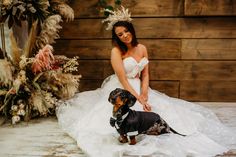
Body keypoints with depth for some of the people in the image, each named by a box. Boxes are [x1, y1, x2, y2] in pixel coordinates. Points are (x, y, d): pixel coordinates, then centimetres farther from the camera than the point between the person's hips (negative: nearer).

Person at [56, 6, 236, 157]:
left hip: (139, 89, 6)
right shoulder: (116, 51, -14)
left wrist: (144, 93, -13)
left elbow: (145, 74, 4)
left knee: (158, 112, -1)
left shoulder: (142, 48, 3)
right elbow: (122, 79, -20)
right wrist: (138, 99, -25)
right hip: (120, 91, -5)